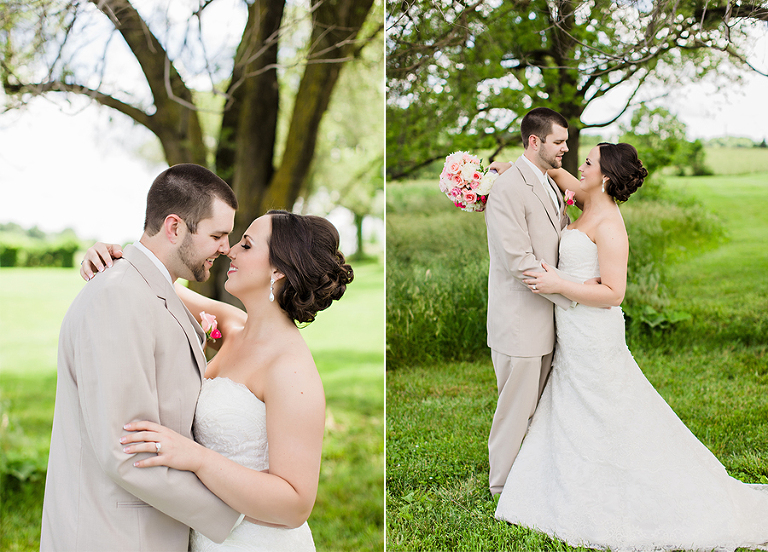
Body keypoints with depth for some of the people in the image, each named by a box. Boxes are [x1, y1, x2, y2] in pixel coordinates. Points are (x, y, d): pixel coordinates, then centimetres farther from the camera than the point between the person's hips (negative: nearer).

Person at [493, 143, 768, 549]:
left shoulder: (609, 226, -19)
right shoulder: (592, 205, 6)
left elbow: (613, 293, -22)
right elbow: (558, 175, 25)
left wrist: (558, 285, -25)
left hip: (594, 334, -9)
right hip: (574, 334, 9)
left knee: (606, 419, 1)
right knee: (570, 418, 16)